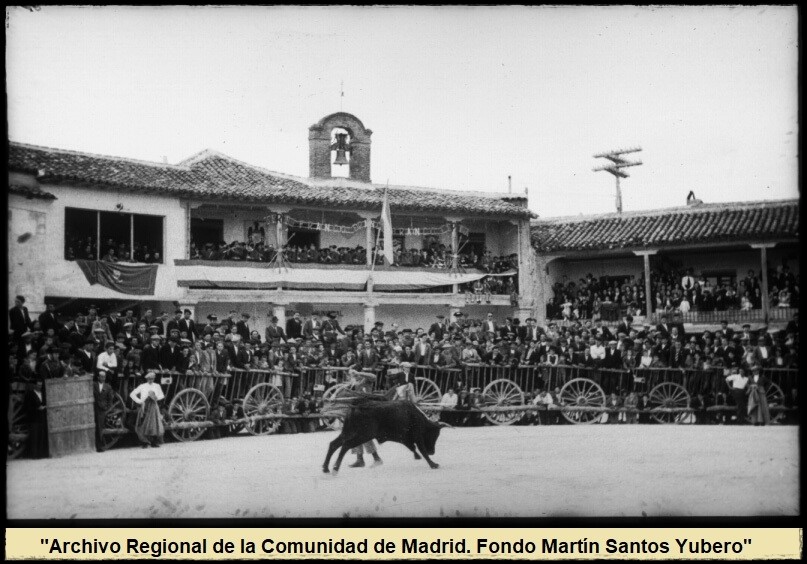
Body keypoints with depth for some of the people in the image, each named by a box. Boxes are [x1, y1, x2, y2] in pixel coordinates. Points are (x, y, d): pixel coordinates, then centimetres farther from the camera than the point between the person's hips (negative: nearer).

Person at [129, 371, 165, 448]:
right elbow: (132, 394, 5)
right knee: (144, 424, -5)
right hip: (144, 406, -1)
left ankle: (155, 442, 2)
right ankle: (145, 442, 5)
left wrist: (156, 397, 0)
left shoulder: (157, 386, 11)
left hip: (154, 406, 1)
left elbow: (162, 395, 20)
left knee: (155, 424, -8)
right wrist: (139, 401, -4)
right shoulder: (142, 386, 5)